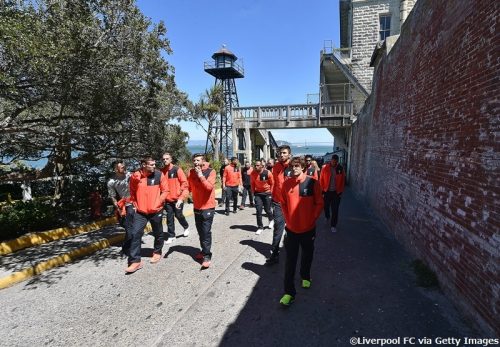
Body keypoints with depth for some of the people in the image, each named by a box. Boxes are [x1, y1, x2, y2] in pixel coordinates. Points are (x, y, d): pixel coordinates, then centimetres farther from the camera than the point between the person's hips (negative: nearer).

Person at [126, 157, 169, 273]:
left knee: (158, 233, 14)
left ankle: (157, 253, 38)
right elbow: (132, 192, 11)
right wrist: (135, 205, 5)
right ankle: (135, 261, 4)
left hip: (156, 211, -1)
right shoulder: (135, 176, -4)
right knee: (135, 234, -7)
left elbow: (165, 191, -4)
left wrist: (157, 203, -11)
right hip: (140, 212, 1)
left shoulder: (159, 175, -9)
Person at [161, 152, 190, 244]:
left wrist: (181, 196, -17)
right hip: (167, 199, 4)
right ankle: (171, 236, 20)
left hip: (178, 198, -3)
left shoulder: (177, 169, -10)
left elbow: (184, 182, -12)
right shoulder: (162, 171, 3)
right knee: (169, 218, 7)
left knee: (178, 215, 7)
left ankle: (186, 227, 37)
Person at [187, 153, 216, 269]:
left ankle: (207, 256, 1)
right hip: (197, 206, 6)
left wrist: (201, 175, -26)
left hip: (208, 207, -6)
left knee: (206, 232, -6)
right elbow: (188, 187, 10)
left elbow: (209, 187, -25)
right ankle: (204, 251, 31)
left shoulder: (210, 172, -12)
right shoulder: (191, 172, 4)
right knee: (200, 231, 16)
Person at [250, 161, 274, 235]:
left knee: (267, 209, 9)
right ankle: (260, 227, 7)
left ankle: (271, 220, 42)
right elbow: (252, 183, 6)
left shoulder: (268, 173, -17)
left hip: (267, 193, -2)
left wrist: (270, 192, 0)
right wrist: (253, 192, 6)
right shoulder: (253, 173, -11)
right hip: (258, 193, 2)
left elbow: (272, 183, -4)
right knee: (258, 210, -4)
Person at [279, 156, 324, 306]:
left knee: (307, 255, 20)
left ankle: (305, 276, 47)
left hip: (308, 228, -1)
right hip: (291, 228, 1)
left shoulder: (313, 183, -10)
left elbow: (319, 204, -4)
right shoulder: (286, 184, -3)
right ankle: (289, 292, 11)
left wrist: (312, 220, -7)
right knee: (290, 260, 3)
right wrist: (288, 220, 1)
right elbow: (283, 203, 6)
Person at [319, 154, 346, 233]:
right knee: (326, 206, 16)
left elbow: (343, 181, 5)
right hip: (326, 191, 0)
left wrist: (341, 191, 2)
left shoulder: (340, 169, -2)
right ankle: (327, 217, 45)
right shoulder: (325, 167, -7)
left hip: (336, 192, 0)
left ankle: (333, 225, 13)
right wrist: (322, 190, -4)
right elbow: (321, 180, -3)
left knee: (335, 210, 2)